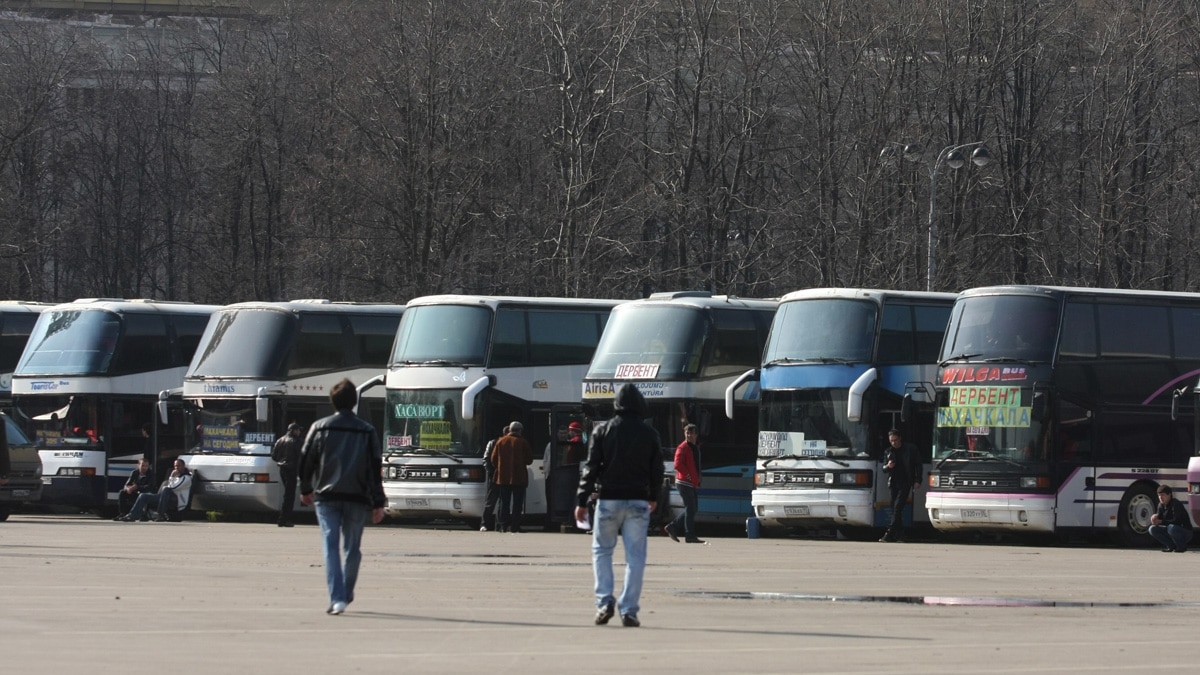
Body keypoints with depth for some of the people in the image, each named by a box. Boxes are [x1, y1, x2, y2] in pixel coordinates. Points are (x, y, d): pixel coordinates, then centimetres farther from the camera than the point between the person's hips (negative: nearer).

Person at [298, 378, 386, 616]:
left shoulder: (320, 427, 1)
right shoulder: (367, 431, 2)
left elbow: (306, 461, 6)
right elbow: (375, 468, 0)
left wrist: (306, 490, 22)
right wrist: (378, 503, 4)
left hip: (326, 496, -1)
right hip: (357, 497, 1)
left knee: (331, 546, -6)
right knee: (352, 547, 15)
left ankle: (337, 598, -18)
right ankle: (346, 594, 26)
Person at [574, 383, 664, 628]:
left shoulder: (603, 431, -2)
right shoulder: (649, 434, 2)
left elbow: (591, 467, -4)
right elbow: (657, 469, 10)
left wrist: (582, 501, -1)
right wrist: (653, 497, 26)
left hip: (608, 499, 0)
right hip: (638, 501, 0)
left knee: (601, 550, 14)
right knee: (635, 556, 2)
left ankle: (604, 601, -1)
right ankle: (628, 610, -4)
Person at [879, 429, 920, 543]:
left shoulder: (910, 449, 2)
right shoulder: (888, 452, 13)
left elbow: (918, 465, 6)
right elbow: (884, 469, 14)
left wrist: (917, 480, -3)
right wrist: (888, 466, -11)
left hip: (905, 483, -5)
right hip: (894, 483, 5)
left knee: (898, 507, -16)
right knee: (894, 508, 5)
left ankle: (890, 534, -22)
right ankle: (899, 534, 13)